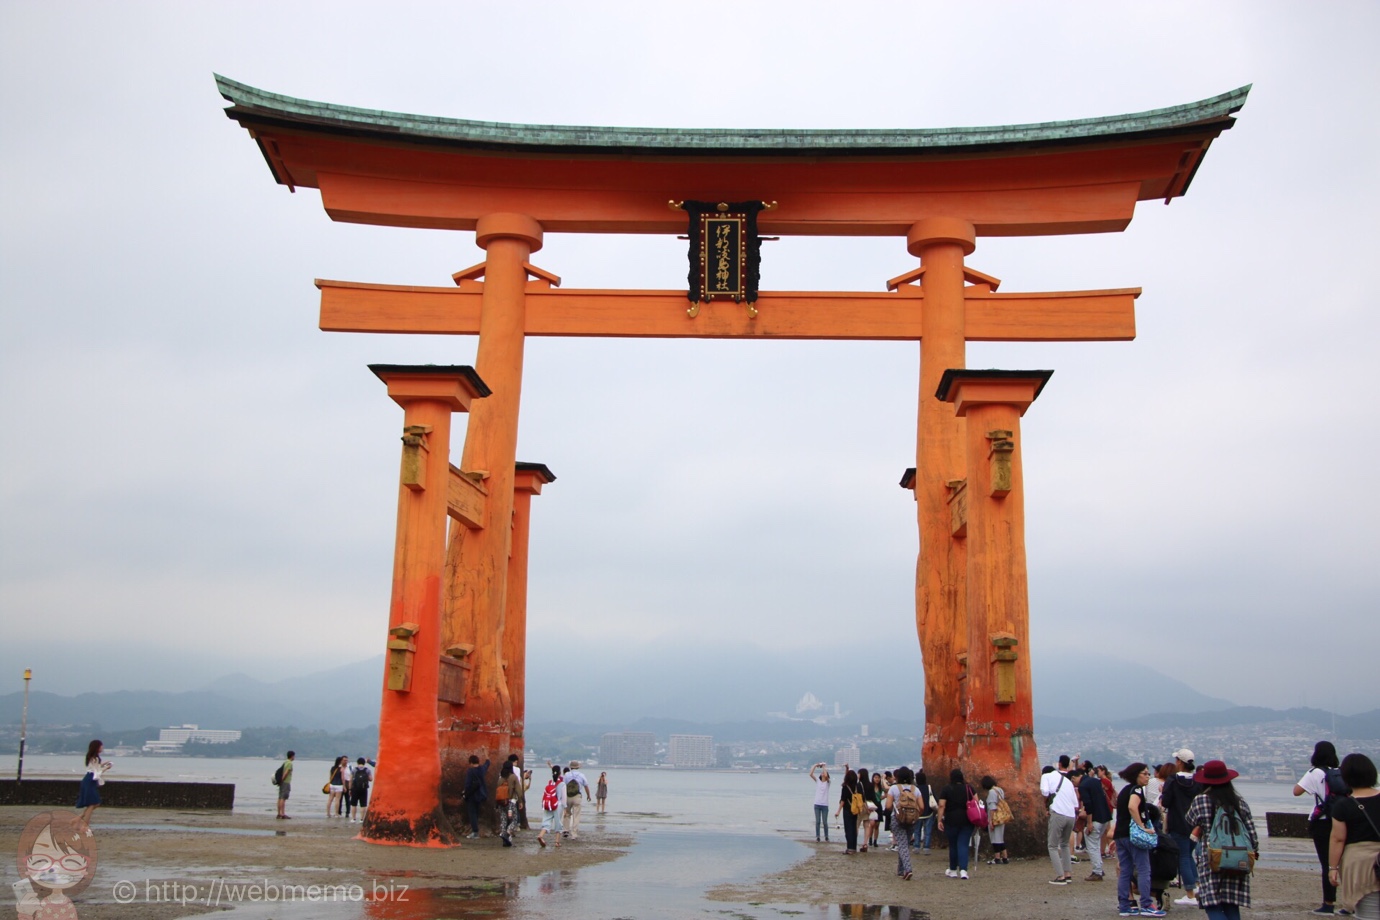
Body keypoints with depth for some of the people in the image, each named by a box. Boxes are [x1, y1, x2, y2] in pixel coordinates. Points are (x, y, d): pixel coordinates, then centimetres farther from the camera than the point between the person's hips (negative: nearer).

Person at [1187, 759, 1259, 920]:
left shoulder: (1201, 800, -3)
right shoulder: (1240, 803, 7)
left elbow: (1190, 821, 13)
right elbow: (1251, 831, 5)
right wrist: (1253, 851, 18)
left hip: (1211, 862, -4)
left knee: (1213, 907, -3)